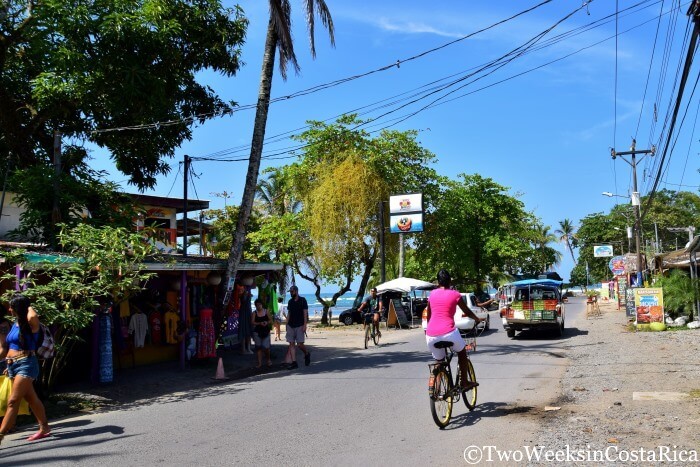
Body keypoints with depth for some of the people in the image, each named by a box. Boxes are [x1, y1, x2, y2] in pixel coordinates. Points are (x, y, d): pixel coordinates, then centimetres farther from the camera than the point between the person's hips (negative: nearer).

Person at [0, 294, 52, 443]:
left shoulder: (30, 325, -10)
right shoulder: (14, 325, 13)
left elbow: (33, 317, -36)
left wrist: (29, 308, -14)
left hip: (26, 364, -8)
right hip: (12, 365, 8)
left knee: (13, 401, -10)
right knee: (32, 398, 15)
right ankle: (44, 428, 24)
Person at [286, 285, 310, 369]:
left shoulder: (302, 300, -4)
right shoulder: (290, 301, 12)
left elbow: (305, 313, -7)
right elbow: (288, 313, 16)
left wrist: (304, 325, -14)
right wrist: (287, 324, 10)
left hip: (299, 326, -5)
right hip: (291, 326, 5)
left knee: (299, 344, -8)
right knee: (291, 343, -1)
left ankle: (307, 354, 21)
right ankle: (294, 362, 2)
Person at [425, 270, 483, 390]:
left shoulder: (432, 294, 13)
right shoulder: (455, 294, 4)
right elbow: (467, 312, 17)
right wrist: (477, 320, 36)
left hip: (431, 336, 3)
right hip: (448, 333, -3)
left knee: (439, 360, 23)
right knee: (461, 352, 26)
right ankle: (464, 383, 27)